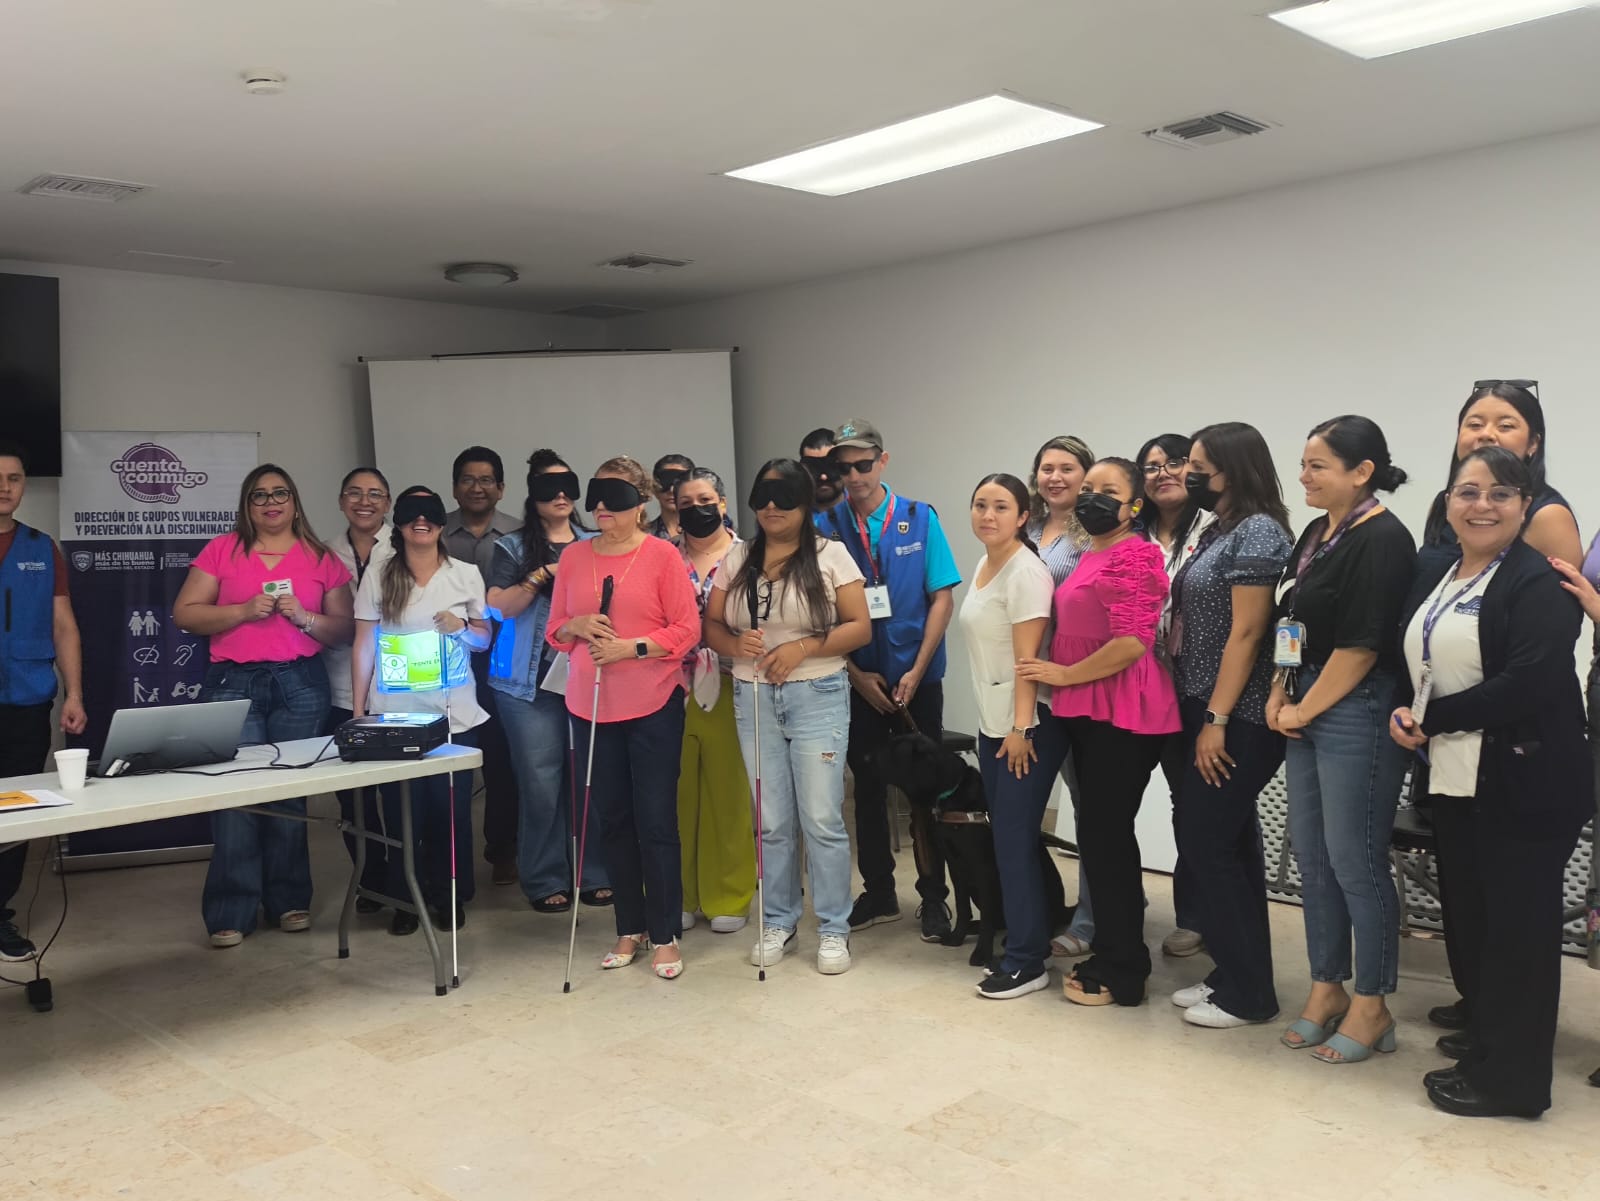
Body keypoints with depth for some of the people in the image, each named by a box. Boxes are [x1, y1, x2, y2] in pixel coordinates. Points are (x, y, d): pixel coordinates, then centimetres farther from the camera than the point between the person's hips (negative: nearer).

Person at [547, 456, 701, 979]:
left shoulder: (661, 554, -5)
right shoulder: (573, 556, 7)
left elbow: (687, 630, -7)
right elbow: (554, 629, 13)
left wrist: (630, 647, -16)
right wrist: (579, 626, -8)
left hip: (653, 706, -4)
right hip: (591, 707, 4)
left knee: (656, 823, -1)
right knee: (613, 820, 11)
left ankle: (665, 936, 11)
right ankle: (629, 929, 24)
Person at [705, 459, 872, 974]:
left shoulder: (830, 555, -2)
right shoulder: (737, 558, 8)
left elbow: (860, 627, -5)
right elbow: (711, 626, 9)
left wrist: (803, 647, -17)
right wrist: (736, 645, -13)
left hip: (817, 696, -3)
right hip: (753, 699, 3)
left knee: (822, 819, -2)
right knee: (772, 821, 11)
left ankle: (833, 929, 12)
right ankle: (778, 922, 24)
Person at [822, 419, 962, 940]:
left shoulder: (919, 518, -3)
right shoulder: (826, 525, -3)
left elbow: (942, 597, -4)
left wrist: (915, 672, -10)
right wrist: (855, 674, -7)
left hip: (916, 677, -1)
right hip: (857, 679, 1)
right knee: (868, 785, 10)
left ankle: (933, 896, 19)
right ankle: (879, 893, 25)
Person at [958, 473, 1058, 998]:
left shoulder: (1026, 571, -14)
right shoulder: (983, 567, 13)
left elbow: (1028, 657, -18)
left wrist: (1021, 728, -20)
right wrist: (997, 726, 17)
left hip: (1027, 727, -8)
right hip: (992, 723, 8)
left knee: (1014, 841, -5)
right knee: (1006, 838, 12)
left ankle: (1025, 962, 4)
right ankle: (1023, 937, 24)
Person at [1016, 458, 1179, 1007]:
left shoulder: (1134, 556, -13)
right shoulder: (1090, 556, 16)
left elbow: (1131, 643, -21)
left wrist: (1065, 675, -13)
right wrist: (1060, 681, 16)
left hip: (1123, 713, -9)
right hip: (1087, 711, 9)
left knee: (1103, 832, -4)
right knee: (1105, 832, 13)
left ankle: (1121, 973, 8)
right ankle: (1113, 954, 24)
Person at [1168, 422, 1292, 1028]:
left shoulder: (1257, 531, -12)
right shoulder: (1217, 531, 15)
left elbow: (1246, 633, -18)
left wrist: (1217, 720, -19)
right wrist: (1201, 717, 13)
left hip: (1237, 720, -9)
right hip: (1203, 711, 9)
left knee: (1209, 842, -4)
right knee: (1226, 843, 14)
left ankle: (1247, 994, 8)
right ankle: (1234, 973, 24)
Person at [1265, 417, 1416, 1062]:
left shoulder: (1382, 540, -14)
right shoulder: (1315, 535, 12)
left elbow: (1361, 646, -18)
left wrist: (1304, 712, -10)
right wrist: (1280, 698, 5)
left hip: (1356, 716, -9)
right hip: (1307, 714, 9)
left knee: (1355, 862, 0)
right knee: (1311, 855, 13)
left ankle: (1372, 1008, 15)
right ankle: (1326, 990, 26)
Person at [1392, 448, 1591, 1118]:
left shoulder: (1540, 583, -11)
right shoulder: (1431, 583, 14)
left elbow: (1529, 684, -22)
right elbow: (1409, 667, 18)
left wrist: (1430, 721, -16)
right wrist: (1402, 715, -3)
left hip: (1524, 786, -8)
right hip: (1453, 781, 8)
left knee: (1516, 928, 3)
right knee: (1466, 917, 17)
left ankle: (1511, 1078, 15)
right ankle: (1485, 1035, 36)